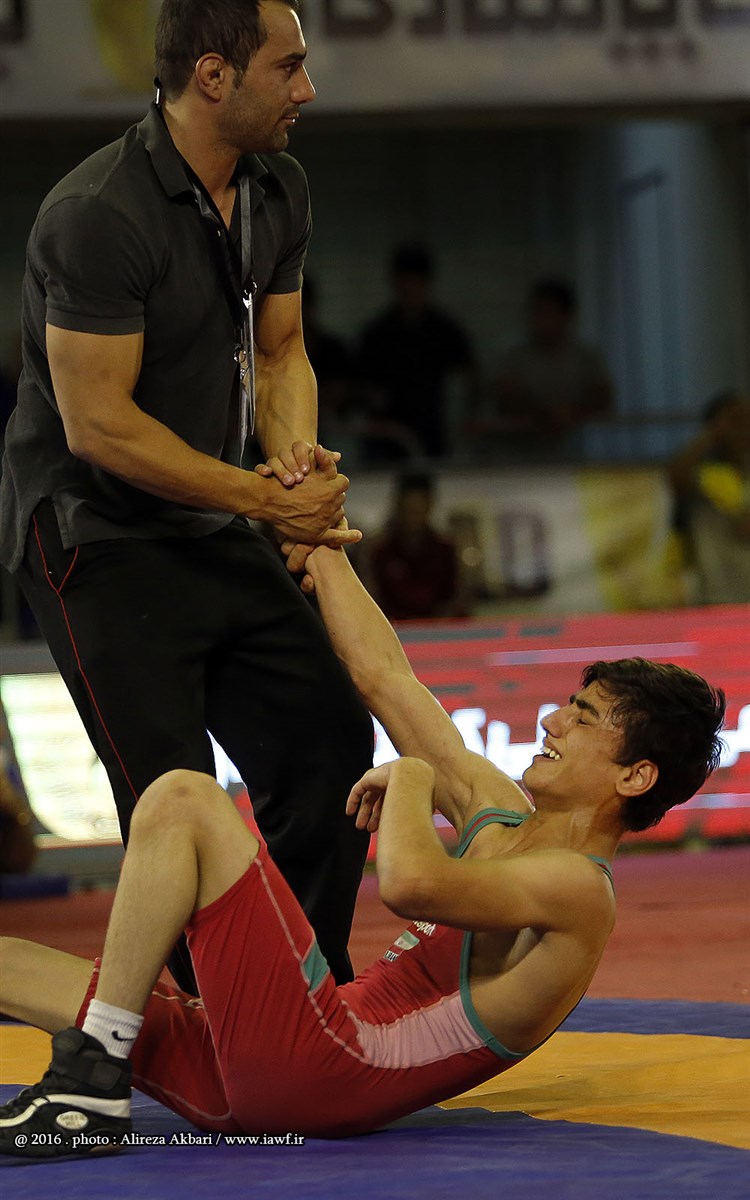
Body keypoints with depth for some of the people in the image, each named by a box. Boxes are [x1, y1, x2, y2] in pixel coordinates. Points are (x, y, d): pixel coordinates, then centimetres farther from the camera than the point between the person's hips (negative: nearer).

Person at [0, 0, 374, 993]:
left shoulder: (277, 192, 3)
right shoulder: (99, 215, -24)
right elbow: (100, 427, -23)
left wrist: (296, 457, -8)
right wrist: (263, 498, -19)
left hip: (208, 531, 8)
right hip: (96, 541, -8)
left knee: (330, 749, 5)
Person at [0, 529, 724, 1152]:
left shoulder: (580, 890, -9)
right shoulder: (499, 815, 20)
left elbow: (410, 883, -28)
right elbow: (382, 676, 27)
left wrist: (408, 776, -9)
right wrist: (320, 546, 26)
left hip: (323, 1070, -9)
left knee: (182, 800, -18)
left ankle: (90, 1088, -19)